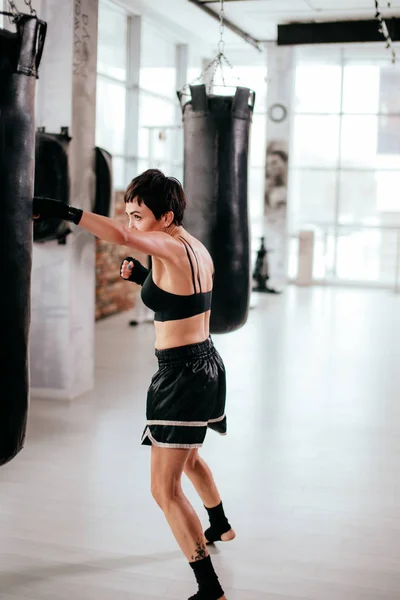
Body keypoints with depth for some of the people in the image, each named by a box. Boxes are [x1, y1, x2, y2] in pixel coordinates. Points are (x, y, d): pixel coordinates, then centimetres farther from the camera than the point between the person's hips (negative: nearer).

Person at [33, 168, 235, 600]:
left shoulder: (169, 247, -19)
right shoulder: (196, 248, 8)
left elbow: (121, 237, -38)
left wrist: (60, 211, -40)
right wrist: (144, 278, 8)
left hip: (181, 374, -10)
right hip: (206, 365, 10)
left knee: (165, 488, -5)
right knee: (188, 457, 33)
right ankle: (220, 527, 56)